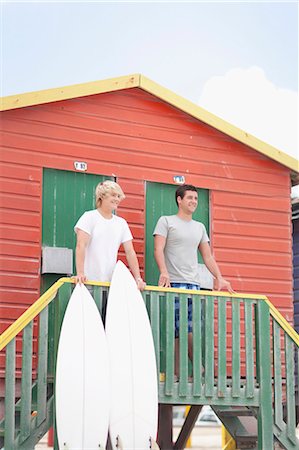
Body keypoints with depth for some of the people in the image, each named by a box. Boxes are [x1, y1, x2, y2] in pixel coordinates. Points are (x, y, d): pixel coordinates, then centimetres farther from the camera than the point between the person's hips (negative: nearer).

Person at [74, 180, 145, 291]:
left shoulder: (122, 223, 13)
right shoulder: (89, 217, -1)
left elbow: (130, 252, 10)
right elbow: (81, 246, -12)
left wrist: (138, 279, -2)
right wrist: (80, 273, -25)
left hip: (111, 281, 4)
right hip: (89, 280, -4)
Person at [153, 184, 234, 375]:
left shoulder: (200, 227, 23)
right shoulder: (166, 221, 7)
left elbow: (208, 256, 22)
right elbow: (159, 249, -5)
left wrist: (219, 278, 9)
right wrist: (163, 271, -21)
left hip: (194, 284, 5)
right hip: (173, 283, -5)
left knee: (190, 330, -4)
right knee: (183, 330, -12)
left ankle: (178, 372, -2)